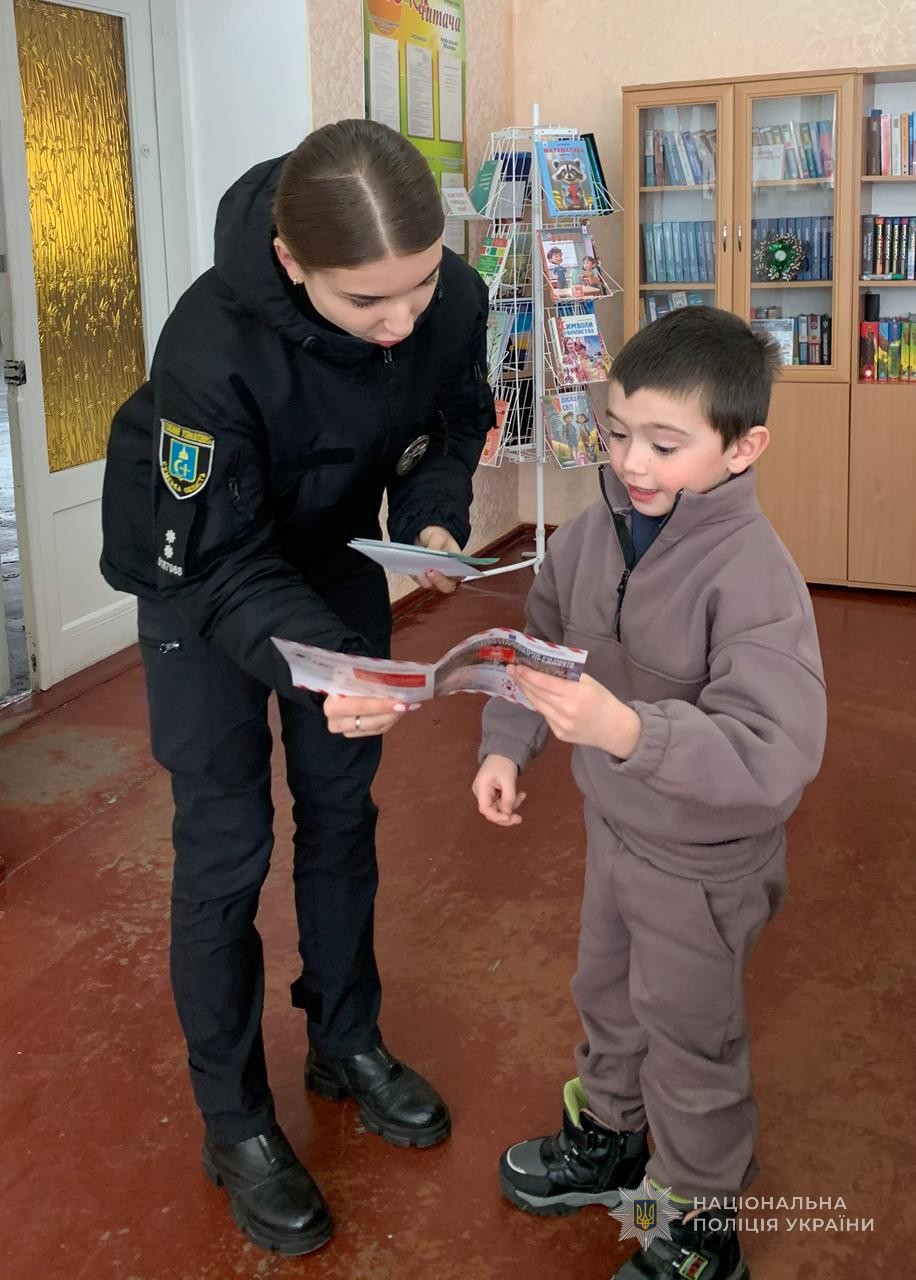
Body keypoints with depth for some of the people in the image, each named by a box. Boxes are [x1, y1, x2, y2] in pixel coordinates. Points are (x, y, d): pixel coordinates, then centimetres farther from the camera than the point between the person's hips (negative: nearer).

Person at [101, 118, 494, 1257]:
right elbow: (220, 567, -31)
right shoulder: (213, 347, -38)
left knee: (342, 808, 14)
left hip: (336, 549, 5)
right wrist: (326, 661, -49)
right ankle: (235, 1124, 17)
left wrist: (433, 521, -21)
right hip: (200, 569, -4)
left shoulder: (452, 297, -24)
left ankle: (347, 1043, 35)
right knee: (225, 844, -2)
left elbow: (454, 423, -2)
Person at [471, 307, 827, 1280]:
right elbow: (541, 642, 7)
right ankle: (608, 1137, 56)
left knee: (688, 1037, 13)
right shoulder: (594, 532, -10)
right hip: (616, 821, 7)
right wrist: (505, 745, -2)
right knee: (606, 991, 28)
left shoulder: (754, 576, -31)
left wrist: (626, 729, -50)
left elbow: (775, 754, -39)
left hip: (703, 860, -7)